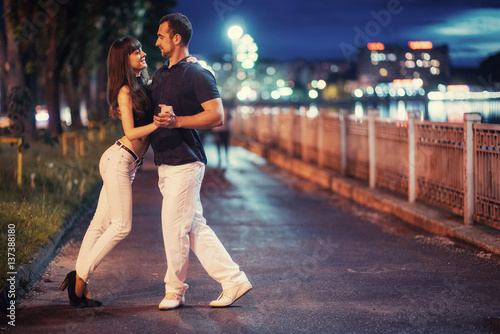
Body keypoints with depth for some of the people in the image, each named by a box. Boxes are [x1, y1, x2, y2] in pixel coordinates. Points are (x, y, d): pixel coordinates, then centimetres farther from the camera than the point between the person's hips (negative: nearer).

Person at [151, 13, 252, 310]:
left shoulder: (198, 75, -9)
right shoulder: (160, 75, 18)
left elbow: (216, 116, -17)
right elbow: (151, 111, 31)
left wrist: (176, 121, -25)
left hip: (185, 163, -9)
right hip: (165, 164, 9)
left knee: (174, 226, -5)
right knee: (195, 228, 8)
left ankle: (175, 290, 9)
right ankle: (233, 280, 13)